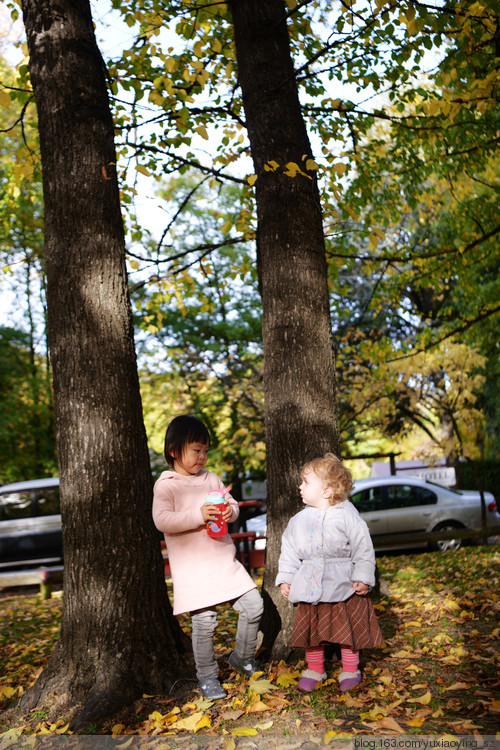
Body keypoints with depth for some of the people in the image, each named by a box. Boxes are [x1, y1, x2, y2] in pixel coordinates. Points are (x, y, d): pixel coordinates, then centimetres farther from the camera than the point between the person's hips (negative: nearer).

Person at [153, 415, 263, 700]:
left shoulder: (212, 479, 12)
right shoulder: (166, 486, -7)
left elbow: (232, 504, 16)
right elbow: (162, 520, -19)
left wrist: (230, 511, -8)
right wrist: (199, 515, -26)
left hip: (224, 559, 5)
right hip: (192, 567, -5)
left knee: (254, 605, 3)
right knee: (205, 622, -5)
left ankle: (243, 658, 28)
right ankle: (207, 677, 19)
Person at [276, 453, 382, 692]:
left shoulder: (348, 517, -9)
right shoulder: (299, 520, 4)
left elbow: (364, 550, -5)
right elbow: (289, 551, 11)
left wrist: (363, 578, -11)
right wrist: (285, 579, 8)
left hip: (344, 588, -3)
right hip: (310, 589, 4)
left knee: (348, 631, 7)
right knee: (311, 632, 12)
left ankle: (350, 671, 26)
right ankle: (314, 670, 30)